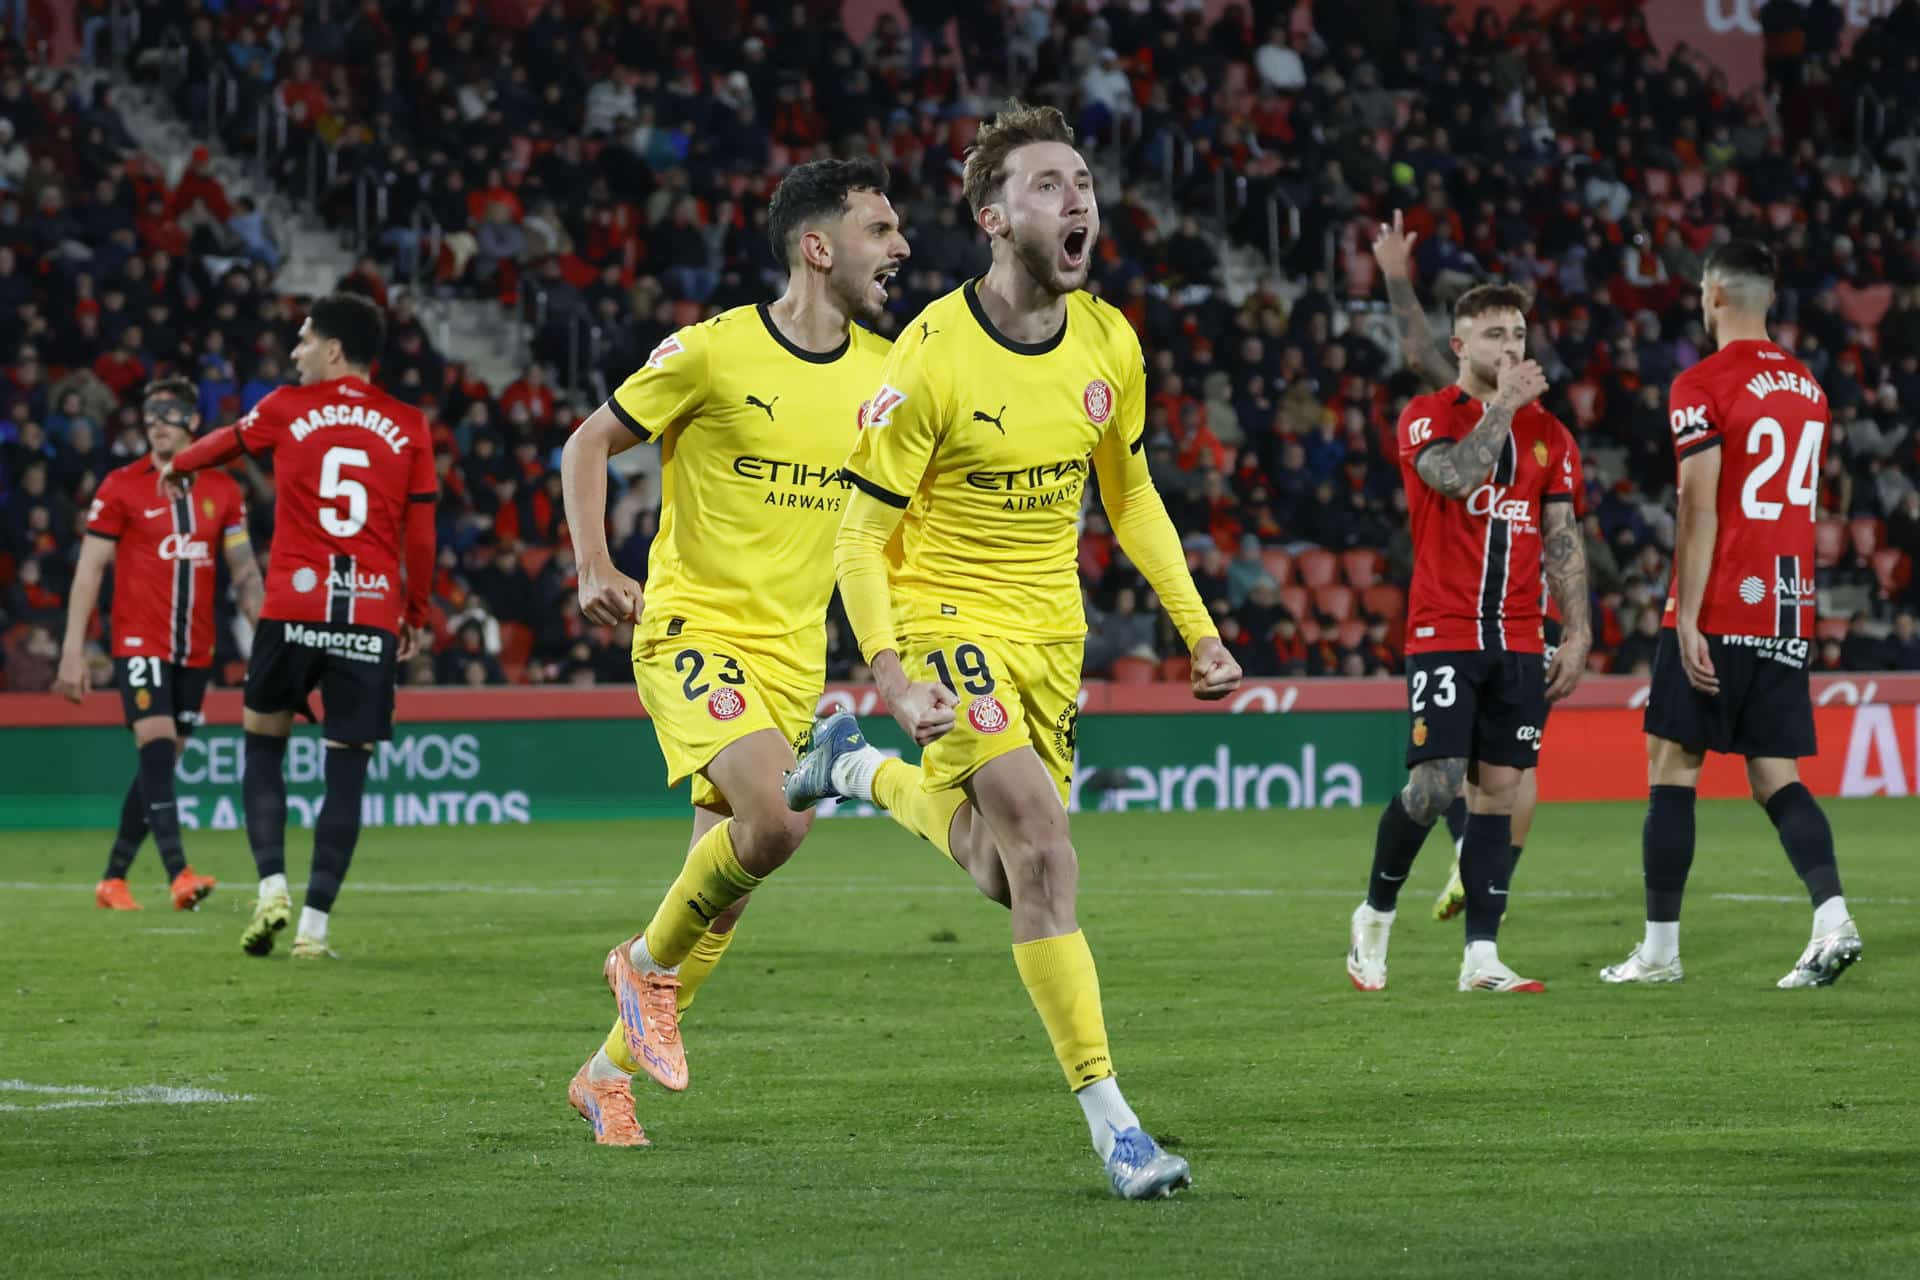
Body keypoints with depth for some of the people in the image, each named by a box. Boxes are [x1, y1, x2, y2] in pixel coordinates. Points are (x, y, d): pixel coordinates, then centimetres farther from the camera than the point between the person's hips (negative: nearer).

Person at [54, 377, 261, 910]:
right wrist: (73, 651, -7)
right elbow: (89, 571, -2)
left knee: (160, 765, 7)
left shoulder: (222, 490, 8)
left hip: (195, 650, 4)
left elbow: (244, 570, 9)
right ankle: (178, 873, -27)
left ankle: (114, 877, 17)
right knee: (157, 749, -18)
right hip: (140, 642, -4)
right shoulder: (120, 488, -2)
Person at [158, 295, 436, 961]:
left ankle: (271, 886, 0)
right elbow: (421, 534, 7)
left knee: (263, 742, 17)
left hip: (294, 608, -1)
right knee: (346, 770, 3)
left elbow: (226, 442, 26)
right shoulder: (408, 426, 7)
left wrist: (178, 464, 46)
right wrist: (416, 614, 18)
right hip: (372, 617, 1)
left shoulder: (287, 409, 5)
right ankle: (314, 925, -2)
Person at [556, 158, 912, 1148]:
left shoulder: (885, 370, 4)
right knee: (777, 817, -28)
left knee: (723, 887, 8)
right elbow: (589, 445, 0)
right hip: (692, 629, -6)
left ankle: (608, 1072, 26)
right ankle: (650, 960, -1)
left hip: (794, 652, 6)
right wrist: (594, 567, -14)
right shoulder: (713, 351, -11)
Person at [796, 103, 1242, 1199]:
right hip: (949, 614, -6)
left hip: (1052, 624, 6)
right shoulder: (933, 357, -19)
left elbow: (1131, 497, 14)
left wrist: (1199, 627, 7)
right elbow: (862, 538, -14)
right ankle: (1109, 1118, -19)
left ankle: (862, 770, 39)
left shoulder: (1109, 345, -2)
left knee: (1002, 878, 11)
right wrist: (892, 674, -26)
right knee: (1044, 848, -22)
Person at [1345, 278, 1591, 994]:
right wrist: (1503, 406, -13)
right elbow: (1455, 476, -22)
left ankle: (1481, 957, 2)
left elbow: (1563, 540, 13)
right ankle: (1375, 915, 9)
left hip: (1518, 640, 5)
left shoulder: (1548, 434, 13)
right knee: (1436, 783, -14)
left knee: (1499, 788, 1)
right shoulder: (1426, 417, 0)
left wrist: (1577, 631, 6)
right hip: (1443, 633, -4)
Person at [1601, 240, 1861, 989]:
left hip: (1720, 612, -6)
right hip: (1789, 613, 6)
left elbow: (1700, 512, -15)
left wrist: (1688, 621, -15)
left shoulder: (1704, 387, -9)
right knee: (1776, 779, 6)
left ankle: (1660, 948, 5)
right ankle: (1833, 920, -14)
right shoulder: (1806, 389, 13)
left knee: (1672, 767, 3)